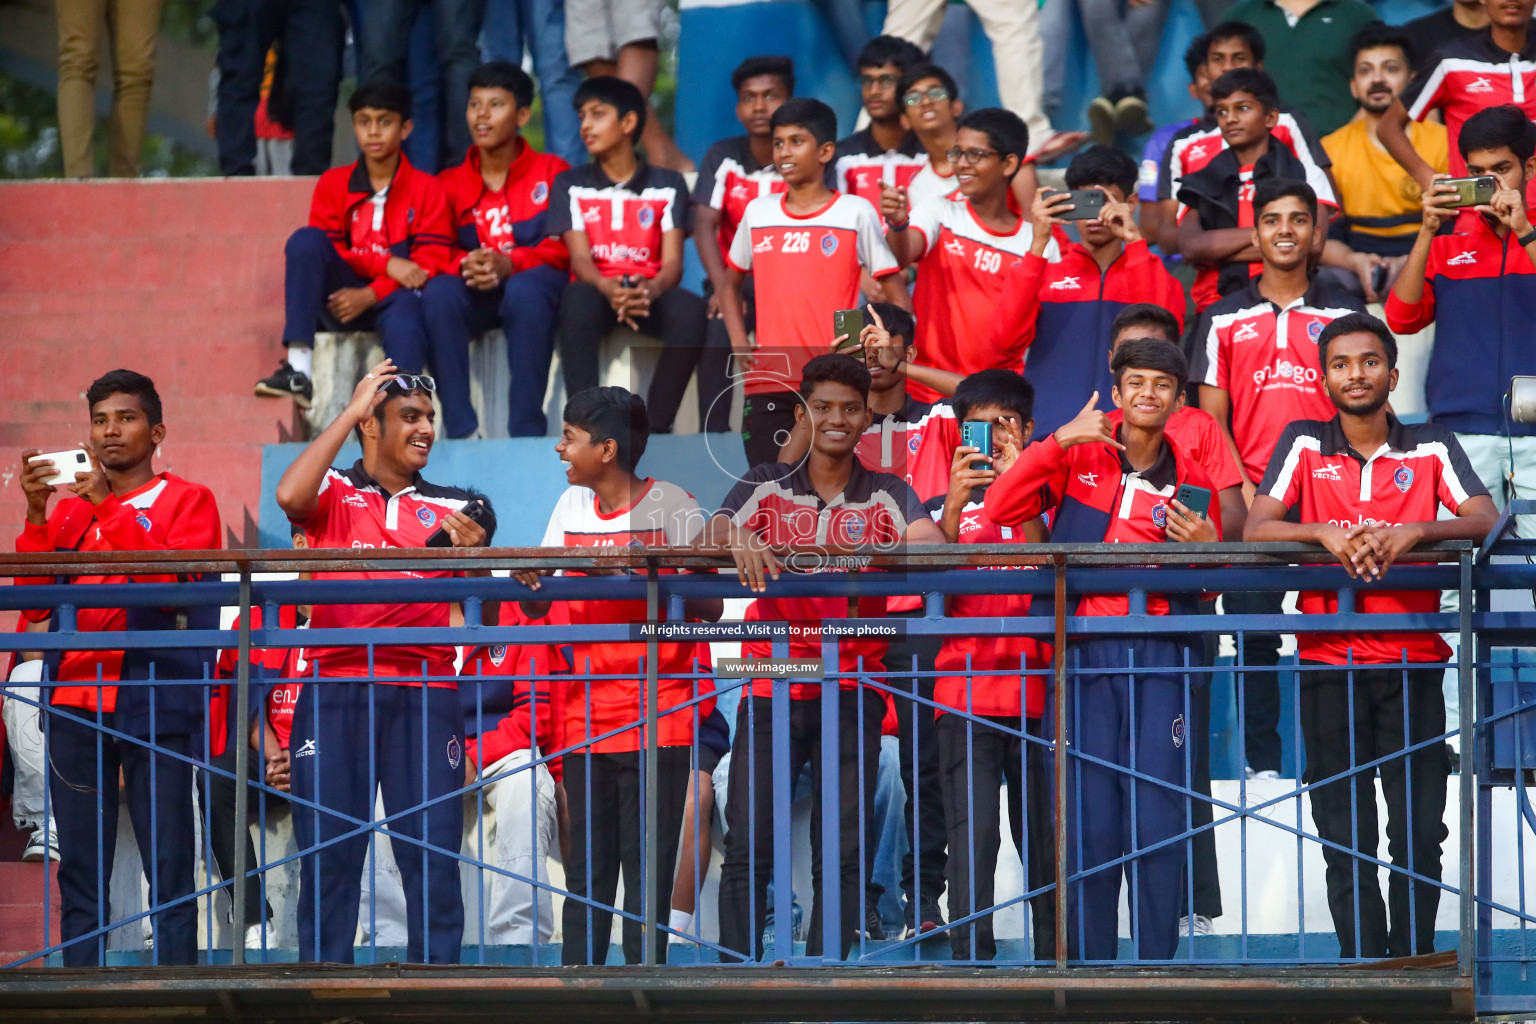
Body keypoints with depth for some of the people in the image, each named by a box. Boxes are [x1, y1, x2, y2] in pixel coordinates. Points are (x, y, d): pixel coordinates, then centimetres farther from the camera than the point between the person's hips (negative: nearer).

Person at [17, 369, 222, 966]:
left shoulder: (187, 502, 7)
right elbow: (34, 606, 8)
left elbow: (176, 581, -11)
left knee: (168, 869, -7)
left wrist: (109, 506, -12)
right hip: (76, 705, 4)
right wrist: (36, 514, -3)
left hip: (155, 706, -4)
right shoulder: (68, 509, 18)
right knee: (80, 873, 2)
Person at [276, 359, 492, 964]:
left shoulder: (454, 509, 17)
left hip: (425, 693, 2)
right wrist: (350, 411, -5)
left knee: (433, 852, -5)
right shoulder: (334, 494, 11)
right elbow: (289, 496, -14)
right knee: (326, 849, -3)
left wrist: (474, 553, -10)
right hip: (335, 691, -2)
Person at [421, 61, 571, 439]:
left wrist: (509, 264, -21)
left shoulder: (551, 172, 8)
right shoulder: (451, 183, 15)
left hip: (533, 283, -2)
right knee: (437, 293, -32)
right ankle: (460, 429, -34)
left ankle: (527, 430, -36)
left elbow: (564, 247, -3)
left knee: (524, 290, -39)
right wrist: (466, 266, -20)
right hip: (475, 294, 2)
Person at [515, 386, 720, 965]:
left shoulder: (669, 506, -4)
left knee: (647, 865, -5)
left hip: (658, 715, -5)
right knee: (586, 867, 5)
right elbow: (538, 606, 10)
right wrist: (530, 581, -13)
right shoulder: (572, 506, 13)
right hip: (585, 716, 5)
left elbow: (709, 606, -10)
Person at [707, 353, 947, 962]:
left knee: (844, 853, -3)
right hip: (771, 680, 0)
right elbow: (704, 541, -4)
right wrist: (736, 537, -28)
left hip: (852, 688, 0)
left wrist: (880, 554, -34)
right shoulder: (766, 486, 9)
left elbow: (931, 542, -11)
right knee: (748, 845, -6)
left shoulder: (888, 497, 7)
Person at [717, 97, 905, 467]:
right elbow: (731, 283, 25)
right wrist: (739, 345, 10)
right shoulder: (757, 213, 13)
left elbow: (897, 298, 4)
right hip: (767, 383, 4)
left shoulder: (856, 213, 2)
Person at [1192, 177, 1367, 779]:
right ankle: (1263, 765, 3)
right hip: (1250, 502, 0)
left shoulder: (1345, 316, 10)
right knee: (1254, 636, -1)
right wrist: (1244, 489, -7)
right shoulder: (1223, 321, 10)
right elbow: (1211, 419, 7)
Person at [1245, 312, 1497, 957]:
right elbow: (1256, 529, -3)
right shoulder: (1304, 445, 6)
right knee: (1345, 839, 1)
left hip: (1413, 666, 0)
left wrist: (1414, 532, -25)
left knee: (1420, 832, -4)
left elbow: (1485, 521, -7)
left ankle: (1411, 964, 4)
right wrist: (1324, 533, -22)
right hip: (1328, 666, 0)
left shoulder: (1432, 447, 5)